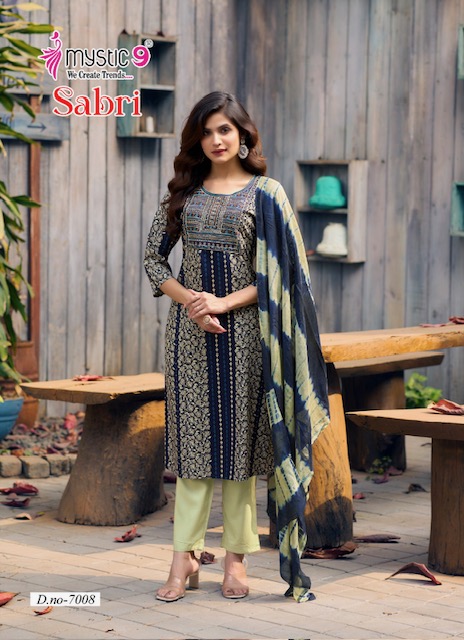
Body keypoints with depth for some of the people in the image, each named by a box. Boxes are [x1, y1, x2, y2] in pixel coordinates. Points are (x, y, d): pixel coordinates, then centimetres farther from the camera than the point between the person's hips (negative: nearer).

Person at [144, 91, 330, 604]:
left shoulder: (265, 193, 2)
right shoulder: (184, 192, 10)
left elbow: (276, 272, -3)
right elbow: (153, 258, 10)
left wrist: (224, 302, -14)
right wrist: (189, 299, -7)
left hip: (242, 327, -2)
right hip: (190, 328, 2)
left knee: (238, 439, 2)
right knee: (192, 437, 1)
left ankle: (236, 558, 9)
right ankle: (184, 558, 3)